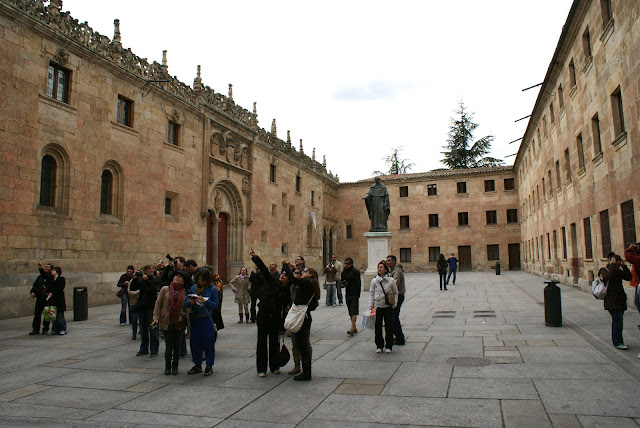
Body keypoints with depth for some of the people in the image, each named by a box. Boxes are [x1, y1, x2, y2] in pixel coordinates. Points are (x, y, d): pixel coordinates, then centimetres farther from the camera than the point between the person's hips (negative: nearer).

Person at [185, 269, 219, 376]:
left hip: (206, 319, -4)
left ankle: (209, 366, 14)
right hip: (195, 319, 4)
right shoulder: (193, 288, 7)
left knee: (208, 342, 1)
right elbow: (186, 304, 10)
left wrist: (205, 301, -19)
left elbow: (215, 305, -6)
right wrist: (190, 302, -12)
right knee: (195, 342, 9)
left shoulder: (212, 289, -3)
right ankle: (197, 365, 24)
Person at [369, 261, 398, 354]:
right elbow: (371, 294, 6)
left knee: (389, 326, 2)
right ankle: (379, 346, 17)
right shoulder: (374, 281, 3)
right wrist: (371, 306, -1)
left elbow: (395, 293, 7)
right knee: (378, 327, 4)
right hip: (378, 306, 1)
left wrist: (394, 303, -3)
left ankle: (388, 346, 14)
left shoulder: (391, 280, 0)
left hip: (388, 307, -1)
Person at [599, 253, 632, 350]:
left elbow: (629, 277, 4)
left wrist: (624, 266, -2)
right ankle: (618, 343, -7)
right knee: (618, 321, -12)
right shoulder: (604, 270, -6)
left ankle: (616, 341, 21)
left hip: (620, 299, 7)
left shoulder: (618, 270, 14)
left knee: (617, 321, 13)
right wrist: (612, 265, -20)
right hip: (611, 300, -7)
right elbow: (609, 276, -26)